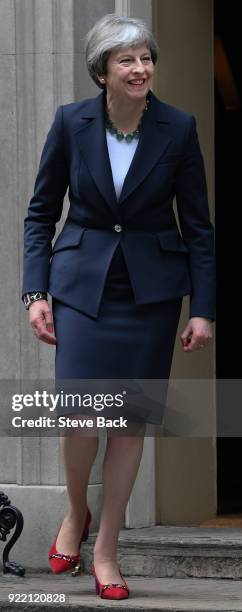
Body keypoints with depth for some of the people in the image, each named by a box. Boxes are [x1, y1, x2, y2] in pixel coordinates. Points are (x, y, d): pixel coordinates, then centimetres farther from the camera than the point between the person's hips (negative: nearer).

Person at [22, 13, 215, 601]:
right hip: (82, 281, -1)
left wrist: (203, 309, -4)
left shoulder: (178, 128, -5)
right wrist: (35, 293, -4)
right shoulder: (71, 122, -5)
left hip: (151, 287, 1)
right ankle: (75, 513, 18)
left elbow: (198, 224, 1)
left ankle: (105, 550, 15)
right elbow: (41, 213, 4)